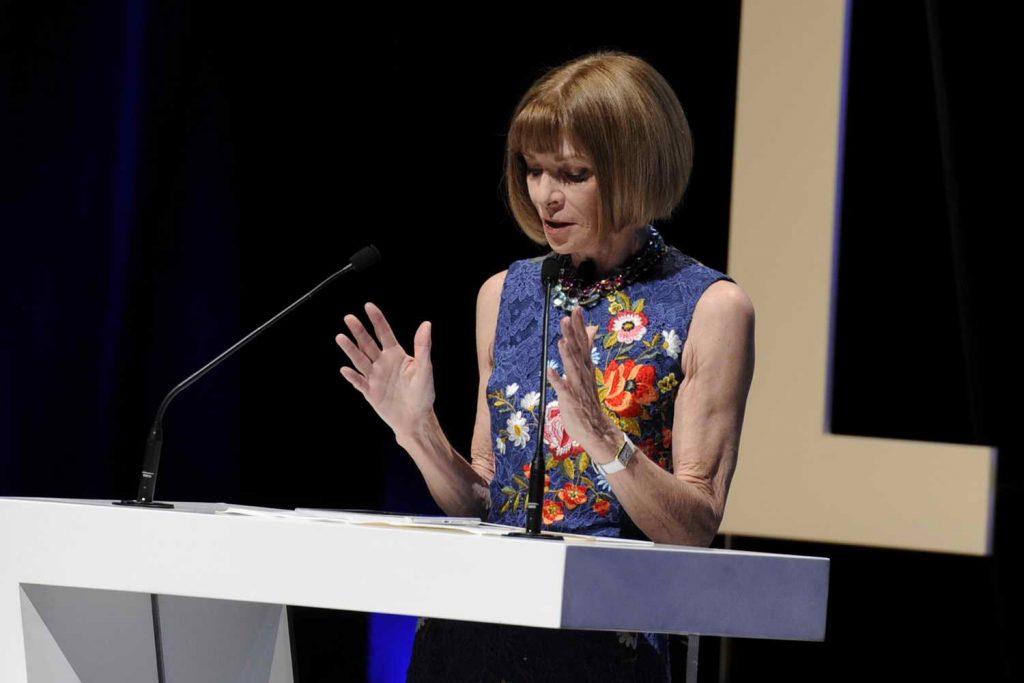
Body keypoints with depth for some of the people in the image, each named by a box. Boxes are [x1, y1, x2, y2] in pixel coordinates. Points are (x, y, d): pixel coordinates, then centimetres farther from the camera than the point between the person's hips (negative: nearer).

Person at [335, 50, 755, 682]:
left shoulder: (710, 308, -1)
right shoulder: (506, 294, 14)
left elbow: (697, 528, -6)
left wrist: (600, 435, -19)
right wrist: (419, 430, 2)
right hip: (473, 630, 4)